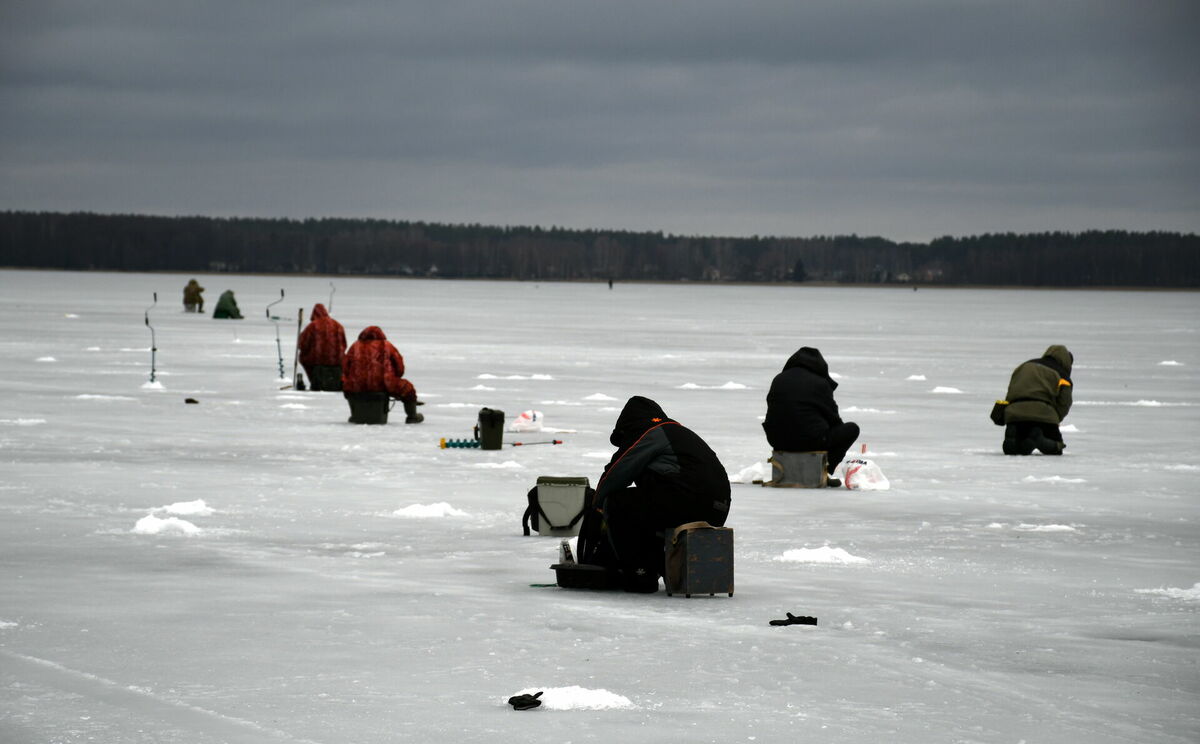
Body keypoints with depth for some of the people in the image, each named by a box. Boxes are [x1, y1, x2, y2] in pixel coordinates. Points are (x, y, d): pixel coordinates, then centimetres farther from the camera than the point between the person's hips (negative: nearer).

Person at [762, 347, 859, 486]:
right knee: (852, 428, 11)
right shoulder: (820, 384, -4)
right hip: (810, 442, -7)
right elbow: (832, 418, 4)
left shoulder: (778, 380, 11)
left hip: (777, 441, 7)